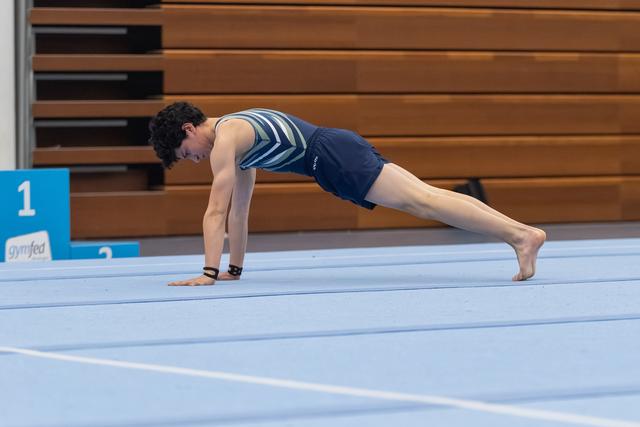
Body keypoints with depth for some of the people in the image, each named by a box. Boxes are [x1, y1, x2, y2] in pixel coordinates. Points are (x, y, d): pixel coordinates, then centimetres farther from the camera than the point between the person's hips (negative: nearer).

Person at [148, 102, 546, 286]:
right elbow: (239, 210, 28)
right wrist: (235, 268, 28)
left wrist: (209, 272, -13)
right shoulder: (238, 136, 24)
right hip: (339, 151, 9)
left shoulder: (225, 136, -5)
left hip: (334, 156, -9)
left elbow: (216, 211, -11)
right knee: (427, 198, 2)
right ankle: (520, 231, -4)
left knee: (422, 202, -18)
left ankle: (521, 235, -27)